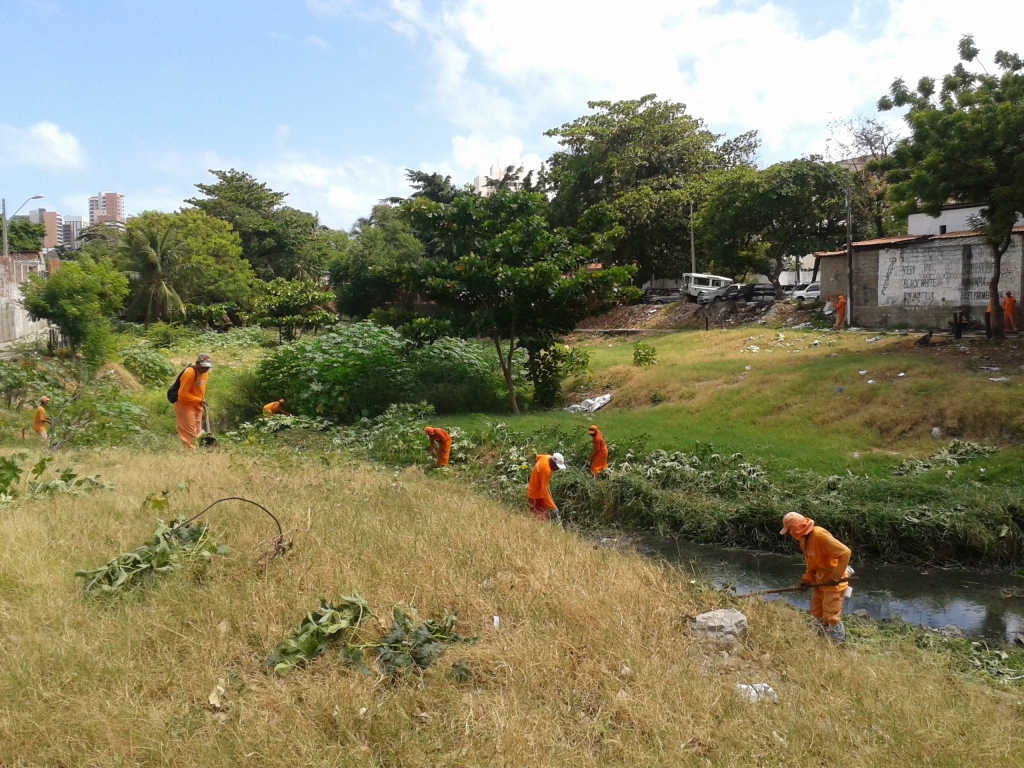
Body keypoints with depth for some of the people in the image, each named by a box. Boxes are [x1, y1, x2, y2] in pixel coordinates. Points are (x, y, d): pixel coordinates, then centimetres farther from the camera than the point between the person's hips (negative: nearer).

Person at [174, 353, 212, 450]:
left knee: (197, 433, 14)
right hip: (185, 406, -9)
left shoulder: (205, 371, -1)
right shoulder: (190, 373, -27)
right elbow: (182, 394, -26)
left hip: (197, 406, 9)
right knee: (189, 434, -8)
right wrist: (199, 400, -24)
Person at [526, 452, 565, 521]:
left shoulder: (547, 457, -6)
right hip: (537, 495, -9)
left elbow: (538, 457, 21)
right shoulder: (546, 470, -31)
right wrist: (553, 507, -32)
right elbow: (544, 491, -32)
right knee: (543, 519, -8)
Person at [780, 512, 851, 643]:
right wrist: (807, 579, -2)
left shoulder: (820, 535, -29)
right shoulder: (803, 538, 1)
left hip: (832, 579, -10)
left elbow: (845, 552, -31)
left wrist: (835, 577, -28)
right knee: (817, 613, 18)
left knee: (831, 616, -6)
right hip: (820, 578, 10)